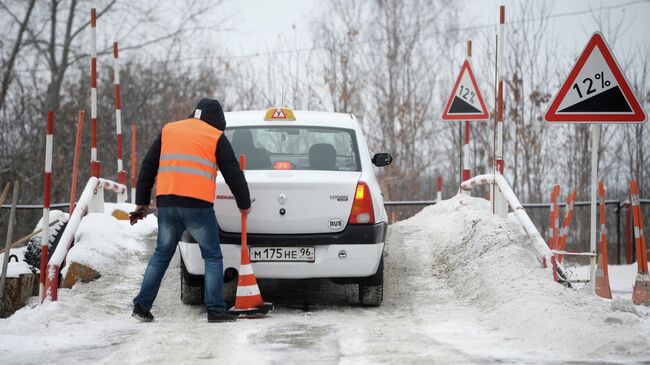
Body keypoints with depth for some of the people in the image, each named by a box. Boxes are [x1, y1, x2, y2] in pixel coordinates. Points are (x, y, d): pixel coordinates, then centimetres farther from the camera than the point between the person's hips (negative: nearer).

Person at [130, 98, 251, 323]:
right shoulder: (216, 137, 5)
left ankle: (142, 305, 11)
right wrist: (244, 203, 18)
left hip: (166, 203, 4)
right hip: (197, 204, -4)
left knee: (161, 254, 15)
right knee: (213, 257, 5)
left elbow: (148, 167, 18)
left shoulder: (168, 130, 18)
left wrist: (142, 202, 23)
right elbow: (233, 174, 5)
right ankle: (215, 310, -1)